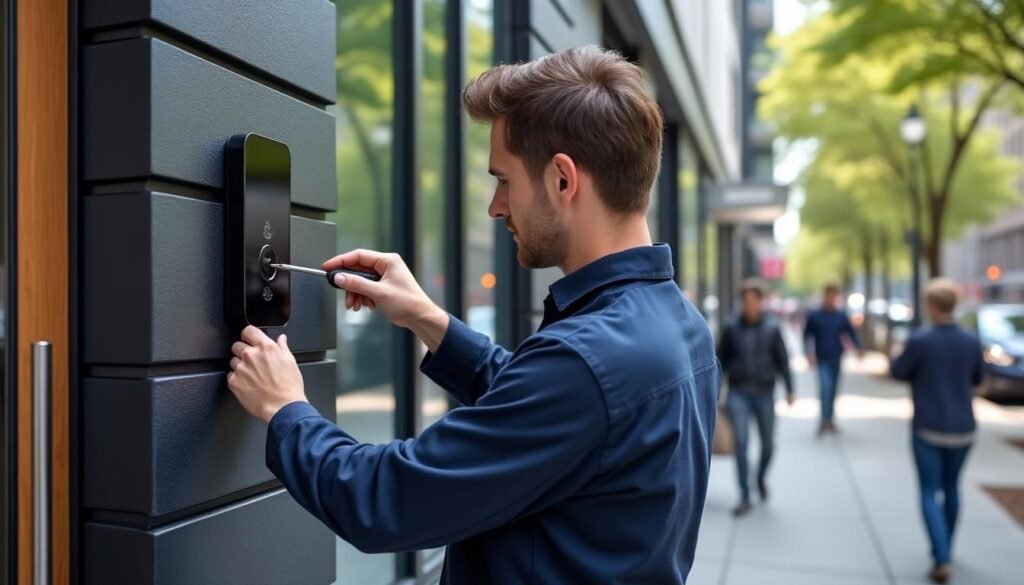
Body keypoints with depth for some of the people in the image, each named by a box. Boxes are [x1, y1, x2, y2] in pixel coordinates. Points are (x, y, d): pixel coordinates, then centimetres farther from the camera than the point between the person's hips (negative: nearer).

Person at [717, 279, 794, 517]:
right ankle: (745, 497, -4)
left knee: (768, 443, 8)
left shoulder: (772, 328, 0)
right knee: (741, 440, -11)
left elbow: (783, 361, 3)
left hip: (764, 392, 1)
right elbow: (721, 361, 7)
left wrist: (789, 390, -2)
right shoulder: (732, 329, 1)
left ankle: (761, 478, 39)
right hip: (738, 393, 0)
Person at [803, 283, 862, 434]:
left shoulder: (841, 317, 6)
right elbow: (807, 335, 4)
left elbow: (851, 333, 11)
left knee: (833, 390, 10)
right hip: (822, 359, -3)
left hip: (836, 359, 3)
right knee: (825, 387, -18)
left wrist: (859, 347, -4)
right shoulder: (814, 316, 0)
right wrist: (809, 353, -8)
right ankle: (825, 420, -19)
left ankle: (830, 419, 22)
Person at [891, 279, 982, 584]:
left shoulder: (920, 341, -17)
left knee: (930, 493, 4)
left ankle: (942, 559, -8)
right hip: (962, 430, 4)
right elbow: (976, 379, 12)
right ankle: (944, 548, 35)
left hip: (928, 431, -4)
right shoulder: (971, 342, -3)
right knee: (951, 488, 22)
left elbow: (898, 372, -2)